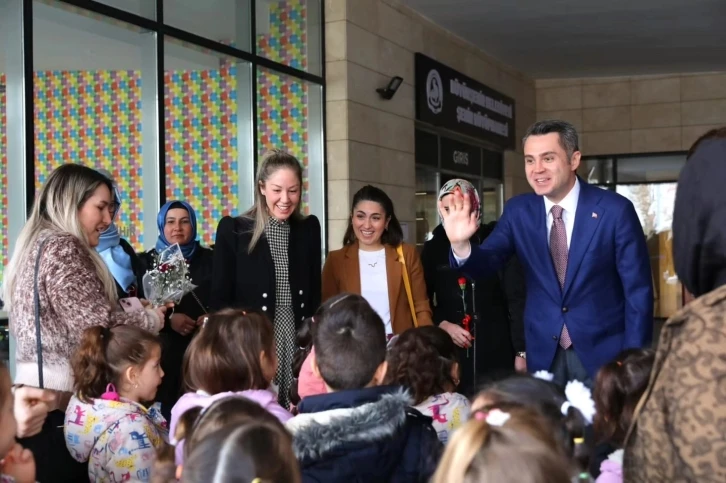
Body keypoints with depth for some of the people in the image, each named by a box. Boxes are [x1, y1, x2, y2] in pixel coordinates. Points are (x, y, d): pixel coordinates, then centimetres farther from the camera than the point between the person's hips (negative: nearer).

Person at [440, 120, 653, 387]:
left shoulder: (615, 209, -11)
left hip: (604, 352, -3)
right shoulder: (518, 210, -1)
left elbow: (638, 291, -8)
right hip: (544, 354, 3)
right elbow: (486, 264, -7)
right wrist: (461, 244, -29)